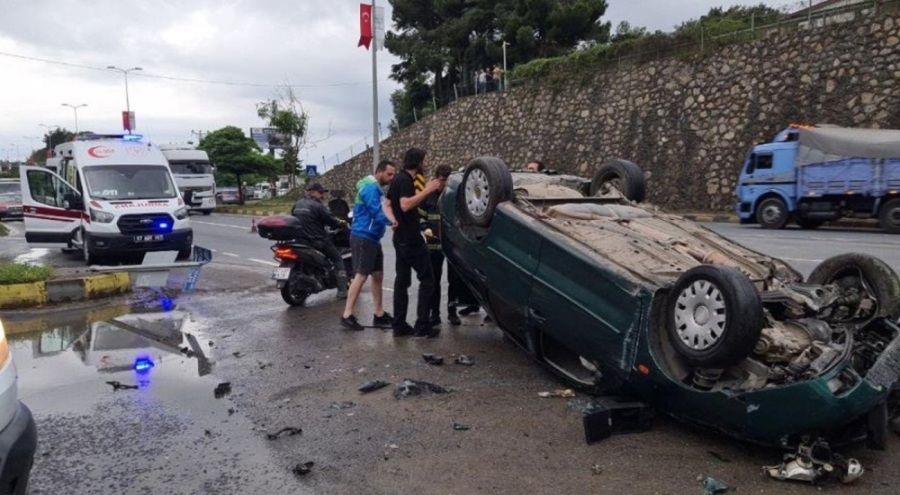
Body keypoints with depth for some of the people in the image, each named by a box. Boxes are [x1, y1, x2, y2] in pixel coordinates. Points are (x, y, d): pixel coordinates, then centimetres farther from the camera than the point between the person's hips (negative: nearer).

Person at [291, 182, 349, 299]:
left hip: (300, 241, 7)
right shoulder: (317, 206, -12)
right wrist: (342, 223, 6)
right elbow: (331, 221, -12)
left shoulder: (297, 204, 11)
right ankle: (342, 290, -3)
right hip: (318, 241, -7)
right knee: (338, 259, 6)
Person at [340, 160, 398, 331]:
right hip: (363, 237, -10)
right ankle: (347, 315, -10)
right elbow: (377, 213, -25)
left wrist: (393, 221, -2)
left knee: (378, 276, 11)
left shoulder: (378, 189, 19)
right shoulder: (371, 188, -13)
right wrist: (392, 222, -35)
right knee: (361, 276, -12)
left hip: (372, 238, 10)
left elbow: (383, 210, 14)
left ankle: (379, 314, 18)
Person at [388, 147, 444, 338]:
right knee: (427, 280, -5)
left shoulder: (399, 178, 15)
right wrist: (427, 190, -26)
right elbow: (405, 205, -30)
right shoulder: (405, 180, -15)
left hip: (402, 238, 10)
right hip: (410, 238, -10)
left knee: (402, 280, 9)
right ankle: (422, 326, -4)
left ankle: (399, 325, 12)